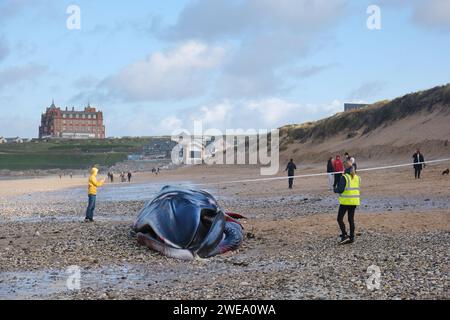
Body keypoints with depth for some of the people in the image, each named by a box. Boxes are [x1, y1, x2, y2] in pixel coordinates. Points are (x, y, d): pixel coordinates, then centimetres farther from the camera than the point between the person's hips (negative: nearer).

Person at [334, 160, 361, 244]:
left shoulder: (344, 177, -14)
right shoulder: (357, 177, 7)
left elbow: (340, 189, -18)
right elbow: (357, 189, 11)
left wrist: (335, 189, 3)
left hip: (346, 201, -6)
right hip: (354, 201, 6)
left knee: (340, 219, 3)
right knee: (351, 219, 11)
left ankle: (344, 235, -7)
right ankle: (351, 238, 13)